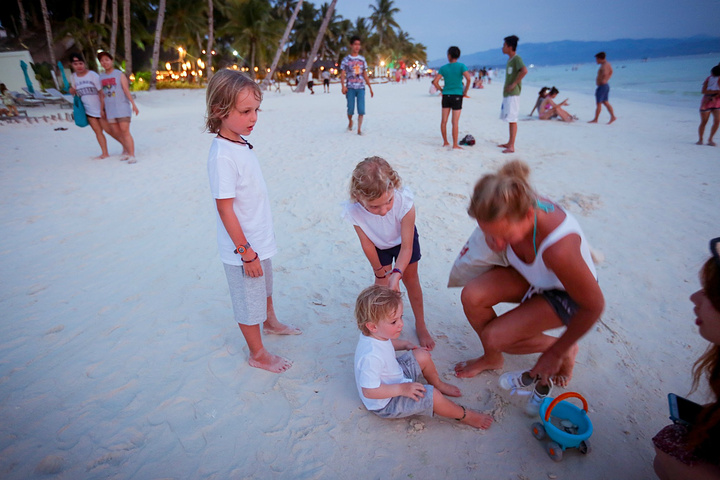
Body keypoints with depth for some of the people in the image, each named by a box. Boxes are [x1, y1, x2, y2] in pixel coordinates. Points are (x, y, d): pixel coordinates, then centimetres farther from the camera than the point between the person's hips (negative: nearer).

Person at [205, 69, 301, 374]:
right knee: (248, 302, 11)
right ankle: (258, 354, 32)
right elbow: (225, 208, -24)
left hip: (259, 240, 9)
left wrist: (258, 245, 16)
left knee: (264, 287, 30)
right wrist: (246, 252, -20)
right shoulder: (222, 156, -26)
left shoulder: (241, 145, 1)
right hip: (242, 249, -9)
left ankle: (271, 323, 56)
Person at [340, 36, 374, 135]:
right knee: (350, 108, -2)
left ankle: (359, 129, -4)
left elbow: (365, 75, 17)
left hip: (361, 87, 2)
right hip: (350, 87, -2)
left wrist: (370, 87, 14)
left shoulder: (362, 59, 13)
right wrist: (343, 86, -16)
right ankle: (350, 122, 27)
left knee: (361, 109, -8)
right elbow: (342, 74, 0)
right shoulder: (346, 59, 4)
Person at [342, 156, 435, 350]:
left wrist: (396, 274, -48)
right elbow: (367, 244, -21)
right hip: (379, 244, 1)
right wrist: (379, 271, -8)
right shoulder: (354, 211, -38)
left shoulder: (404, 202, -43)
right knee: (382, 283, 1)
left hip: (404, 238, 0)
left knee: (411, 278, 10)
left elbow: (406, 247, -35)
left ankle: (420, 326, 29)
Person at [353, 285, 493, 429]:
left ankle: (437, 384, 33)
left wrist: (404, 344, 2)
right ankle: (464, 415, 10)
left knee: (422, 356, 5)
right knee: (432, 396, -18)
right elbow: (369, 391, -36)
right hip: (385, 404, -9)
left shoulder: (376, 335, -11)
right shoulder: (371, 356, -41)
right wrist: (402, 389, -34)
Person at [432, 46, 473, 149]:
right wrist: (465, 91, -3)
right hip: (457, 96, -2)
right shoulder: (461, 66, -4)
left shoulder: (443, 68, 1)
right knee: (455, 122, -1)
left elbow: (435, 81, -4)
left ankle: (445, 142, 17)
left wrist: (442, 90, 10)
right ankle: (455, 144, 1)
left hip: (446, 96, 2)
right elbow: (469, 79, -16)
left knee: (444, 121, 11)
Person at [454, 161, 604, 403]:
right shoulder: (509, 210, -27)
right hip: (530, 275, 6)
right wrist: (494, 238, -20)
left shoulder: (558, 248, -43)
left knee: (493, 337, -14)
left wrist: (555, 352, -13)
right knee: (471, 296, -17)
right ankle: (492, 358, 11)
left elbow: (593, 306, -26)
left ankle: (565, 351, 12)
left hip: (565, 294, -5)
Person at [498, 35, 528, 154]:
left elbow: (524, 70, -28)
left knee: (512, 120, -9)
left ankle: (511, 147, -8)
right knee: (509, 119, 14)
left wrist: (514, 84, -23)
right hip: (507, 94, 10)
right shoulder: (509, 59, 17)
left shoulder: (517, 58, -12)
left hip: (513, 94, -10)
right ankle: (509, 143, 22)